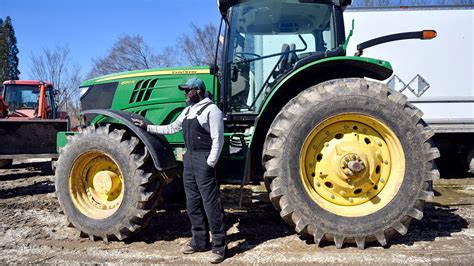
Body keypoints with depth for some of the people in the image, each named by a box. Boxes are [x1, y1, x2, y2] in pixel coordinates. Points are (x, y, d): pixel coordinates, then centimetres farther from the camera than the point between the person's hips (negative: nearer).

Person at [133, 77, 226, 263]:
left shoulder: (211, 110, -11)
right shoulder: (188, 110, 16)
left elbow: (218, 140, -15)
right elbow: (172, 128, 23)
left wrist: (210, 164, -18)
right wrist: (147, 127, 20)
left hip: (203, 159, -9)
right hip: (189, 157, 9)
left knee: (210, 203, -6)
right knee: (193, 202, 12)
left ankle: (219, 246, 2)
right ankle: (199, 241, 23)